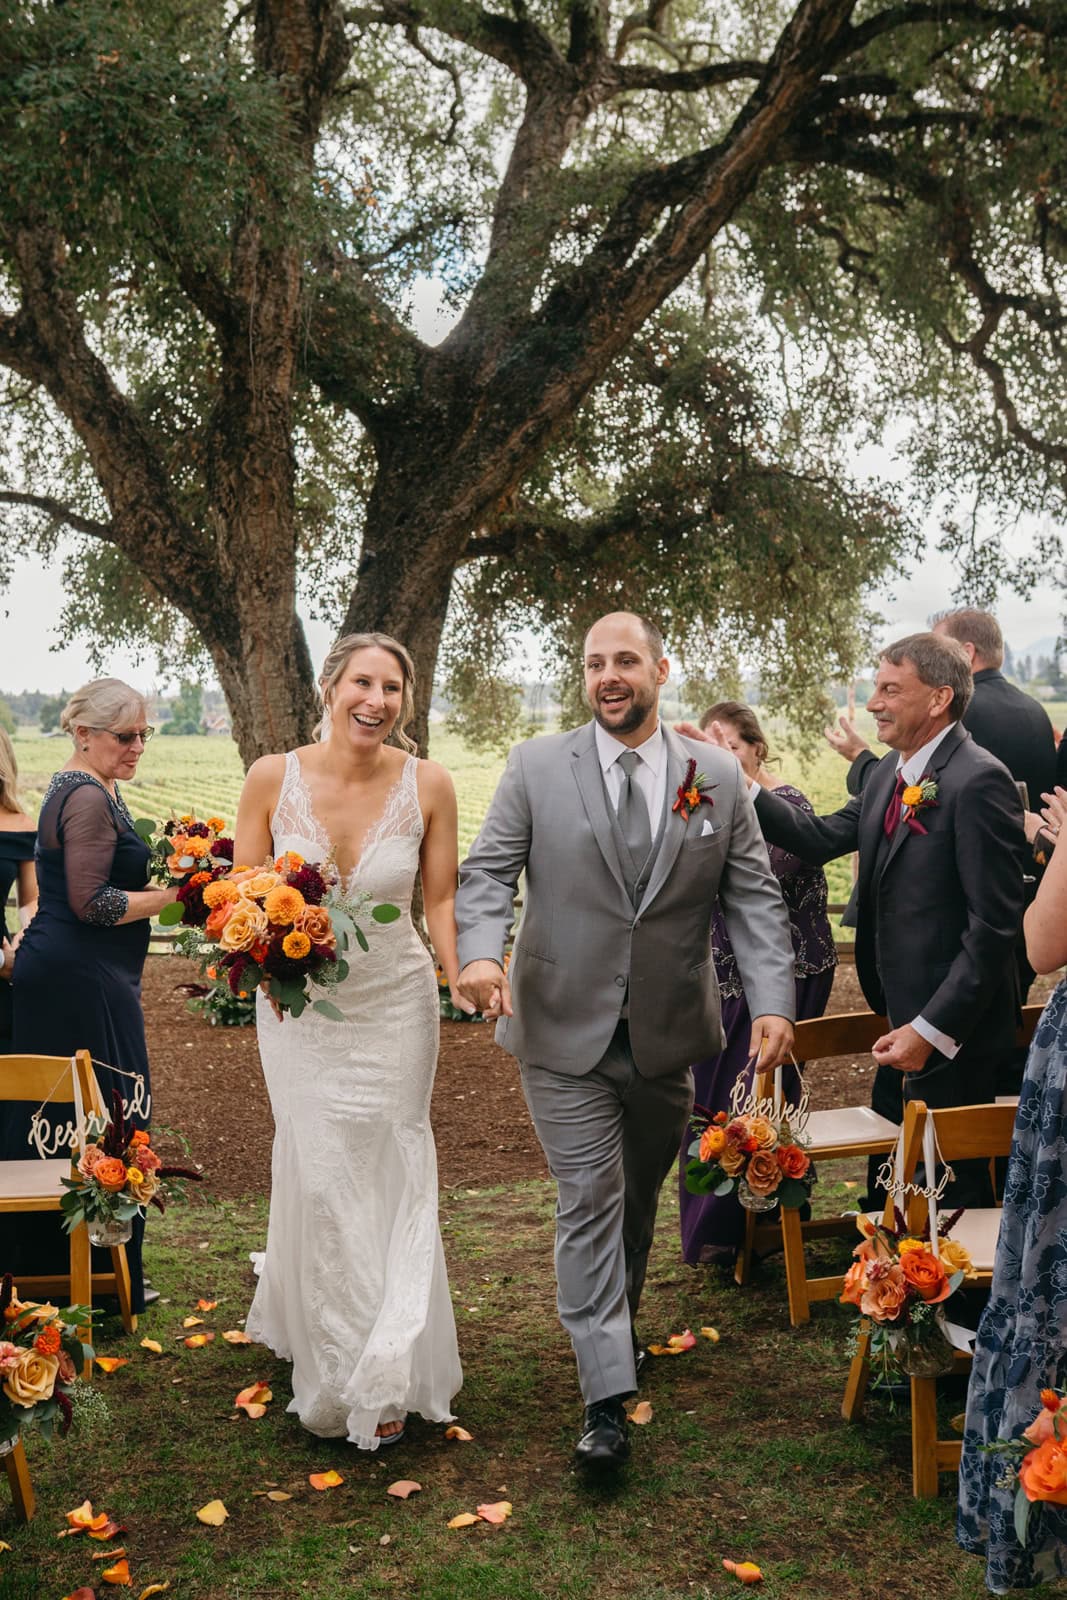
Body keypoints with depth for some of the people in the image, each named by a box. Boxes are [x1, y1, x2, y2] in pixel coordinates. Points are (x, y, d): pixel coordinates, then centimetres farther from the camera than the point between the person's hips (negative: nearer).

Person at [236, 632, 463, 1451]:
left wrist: (464, 981, -15)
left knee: (389, 1178, 7)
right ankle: (331, 1365, 28)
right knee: (317, 1178, 6)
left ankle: (385, 1375, 24)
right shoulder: (273, 778, -10)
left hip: (395, 1004, 0)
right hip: (300, 1006, 0)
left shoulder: (427, 784, -10)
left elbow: (443, 898, -1)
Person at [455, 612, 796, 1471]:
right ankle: (607, 1398, 3)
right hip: (564, 1031, -2)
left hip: (668, 1035, 2)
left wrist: (773, 1000, -13)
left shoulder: (718, 775, 1)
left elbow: (754, 897, 0)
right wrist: (480, 950, -25)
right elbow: (486, 872, -5)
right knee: (589, 1200, -2)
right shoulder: (537, 766, -3)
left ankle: (617, 1320, 44)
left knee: (640, 1195, 19)